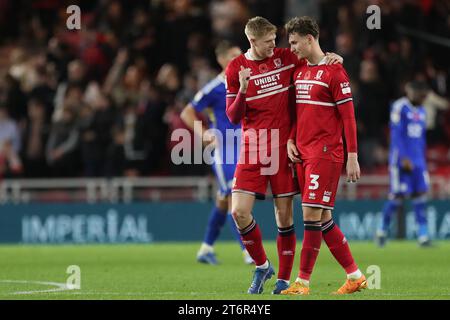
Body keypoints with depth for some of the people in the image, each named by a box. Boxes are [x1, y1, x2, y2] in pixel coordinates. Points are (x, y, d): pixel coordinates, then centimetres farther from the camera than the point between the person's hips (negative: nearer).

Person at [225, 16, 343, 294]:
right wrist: (243, 89, -19)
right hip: (253, 149, 0)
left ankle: (283, 279, 12)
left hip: (283, 148, 0)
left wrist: (332, 58, -5)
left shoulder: (285, 58, 2)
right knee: (239, 212, -11)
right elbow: (233, 117, -2)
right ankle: (262, 266, 12)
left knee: (284, 215, 0)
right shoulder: (236, 69, 0)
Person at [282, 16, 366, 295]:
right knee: (323, 218, 8)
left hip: (325, 153, -8)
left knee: (313, 214, -10)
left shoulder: (334, 71, -8)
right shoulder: (299, 72, 15)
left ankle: (303, 282, -7)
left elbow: (348, 116, -9)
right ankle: (356, 276, 15)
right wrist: (290, 140, 7)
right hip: (302, 154, 8)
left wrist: (352, 157, -12)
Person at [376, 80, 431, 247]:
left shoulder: (421, 111, 15)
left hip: (418, 160, 7)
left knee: (420, 193, -2)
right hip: (401, 159, -7)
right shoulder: (399, 107, -9)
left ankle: (423, 236, -5)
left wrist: (422, 161, 20)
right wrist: (404, 158, -19)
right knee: (398, 195, -5)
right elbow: (396, 134, -14)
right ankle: (382, 230, 13)